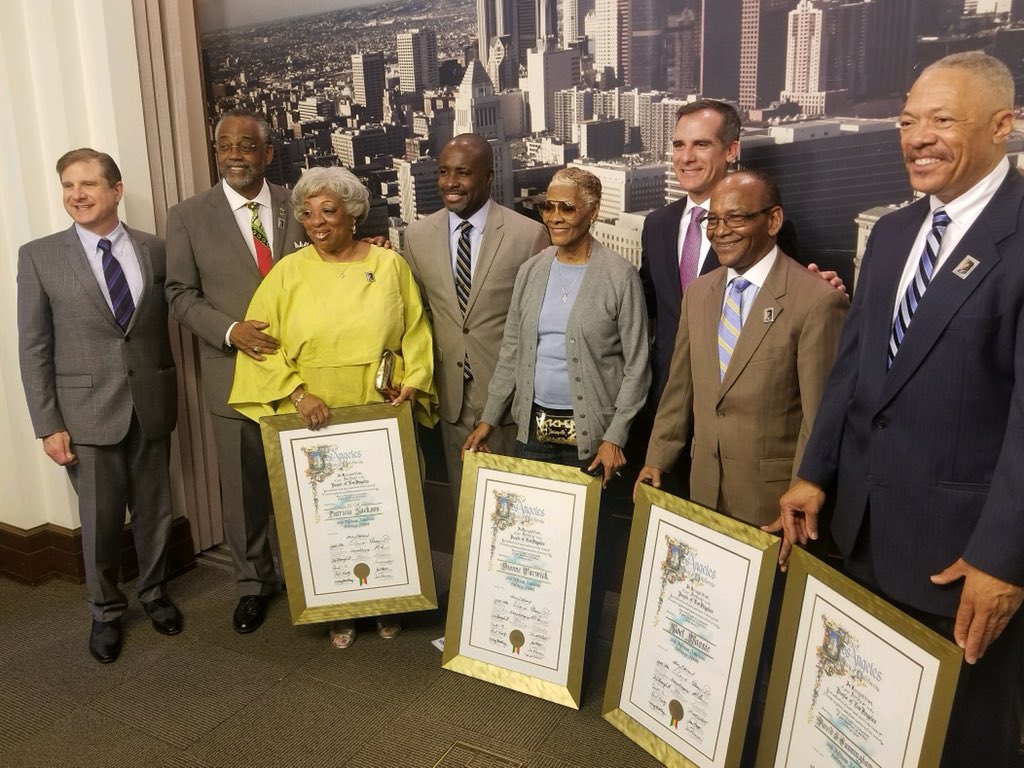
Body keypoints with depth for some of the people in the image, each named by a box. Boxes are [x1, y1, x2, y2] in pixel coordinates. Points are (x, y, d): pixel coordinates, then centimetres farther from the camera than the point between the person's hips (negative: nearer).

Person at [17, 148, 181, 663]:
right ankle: (106, 610, 31)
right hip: (88, 411, -1)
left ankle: (154, 593, 36)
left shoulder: (155, 251, 2)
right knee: (100, 520, 9)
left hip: (151, 404, 2)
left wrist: (171, 393, -1)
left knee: (154, 510, 13)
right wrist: (48, 425, -6)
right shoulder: (39, 256, -2)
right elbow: (34, 348, -3)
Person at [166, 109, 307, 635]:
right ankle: (253, 583, 30)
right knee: (244, 490, 10)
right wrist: (231, 331, -15)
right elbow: (181, 293, 0)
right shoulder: (188, 216, 1)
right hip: (235, 373, 0)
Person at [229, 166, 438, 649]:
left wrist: (412, 383, -8)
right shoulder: (288, 272, 0)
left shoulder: (389, 265, 2)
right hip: (314, 420, 0)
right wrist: (296, 393, -14)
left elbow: (416, 333, 5)